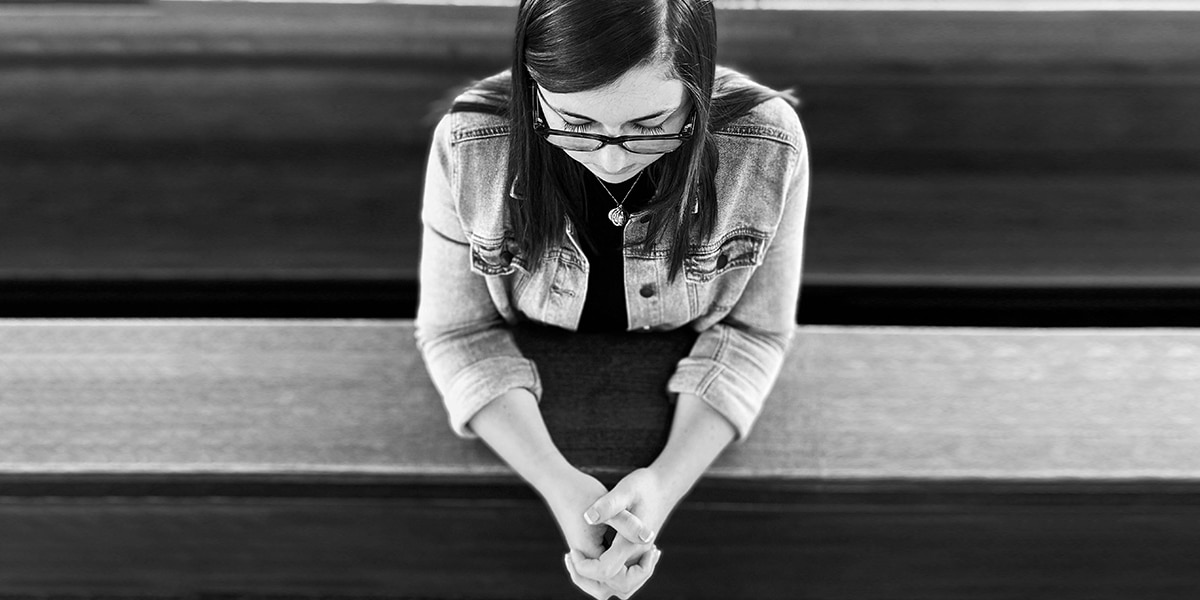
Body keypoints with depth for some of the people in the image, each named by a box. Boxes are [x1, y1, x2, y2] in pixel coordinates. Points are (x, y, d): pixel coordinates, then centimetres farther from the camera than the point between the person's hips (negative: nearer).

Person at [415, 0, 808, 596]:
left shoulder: (767, 146, -25)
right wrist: (556, 482, -28)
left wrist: (668, 479, -28)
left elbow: (753, 331, -13)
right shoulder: (469, 145, -25)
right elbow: (458, 333, -15)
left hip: (686, 422, 2)